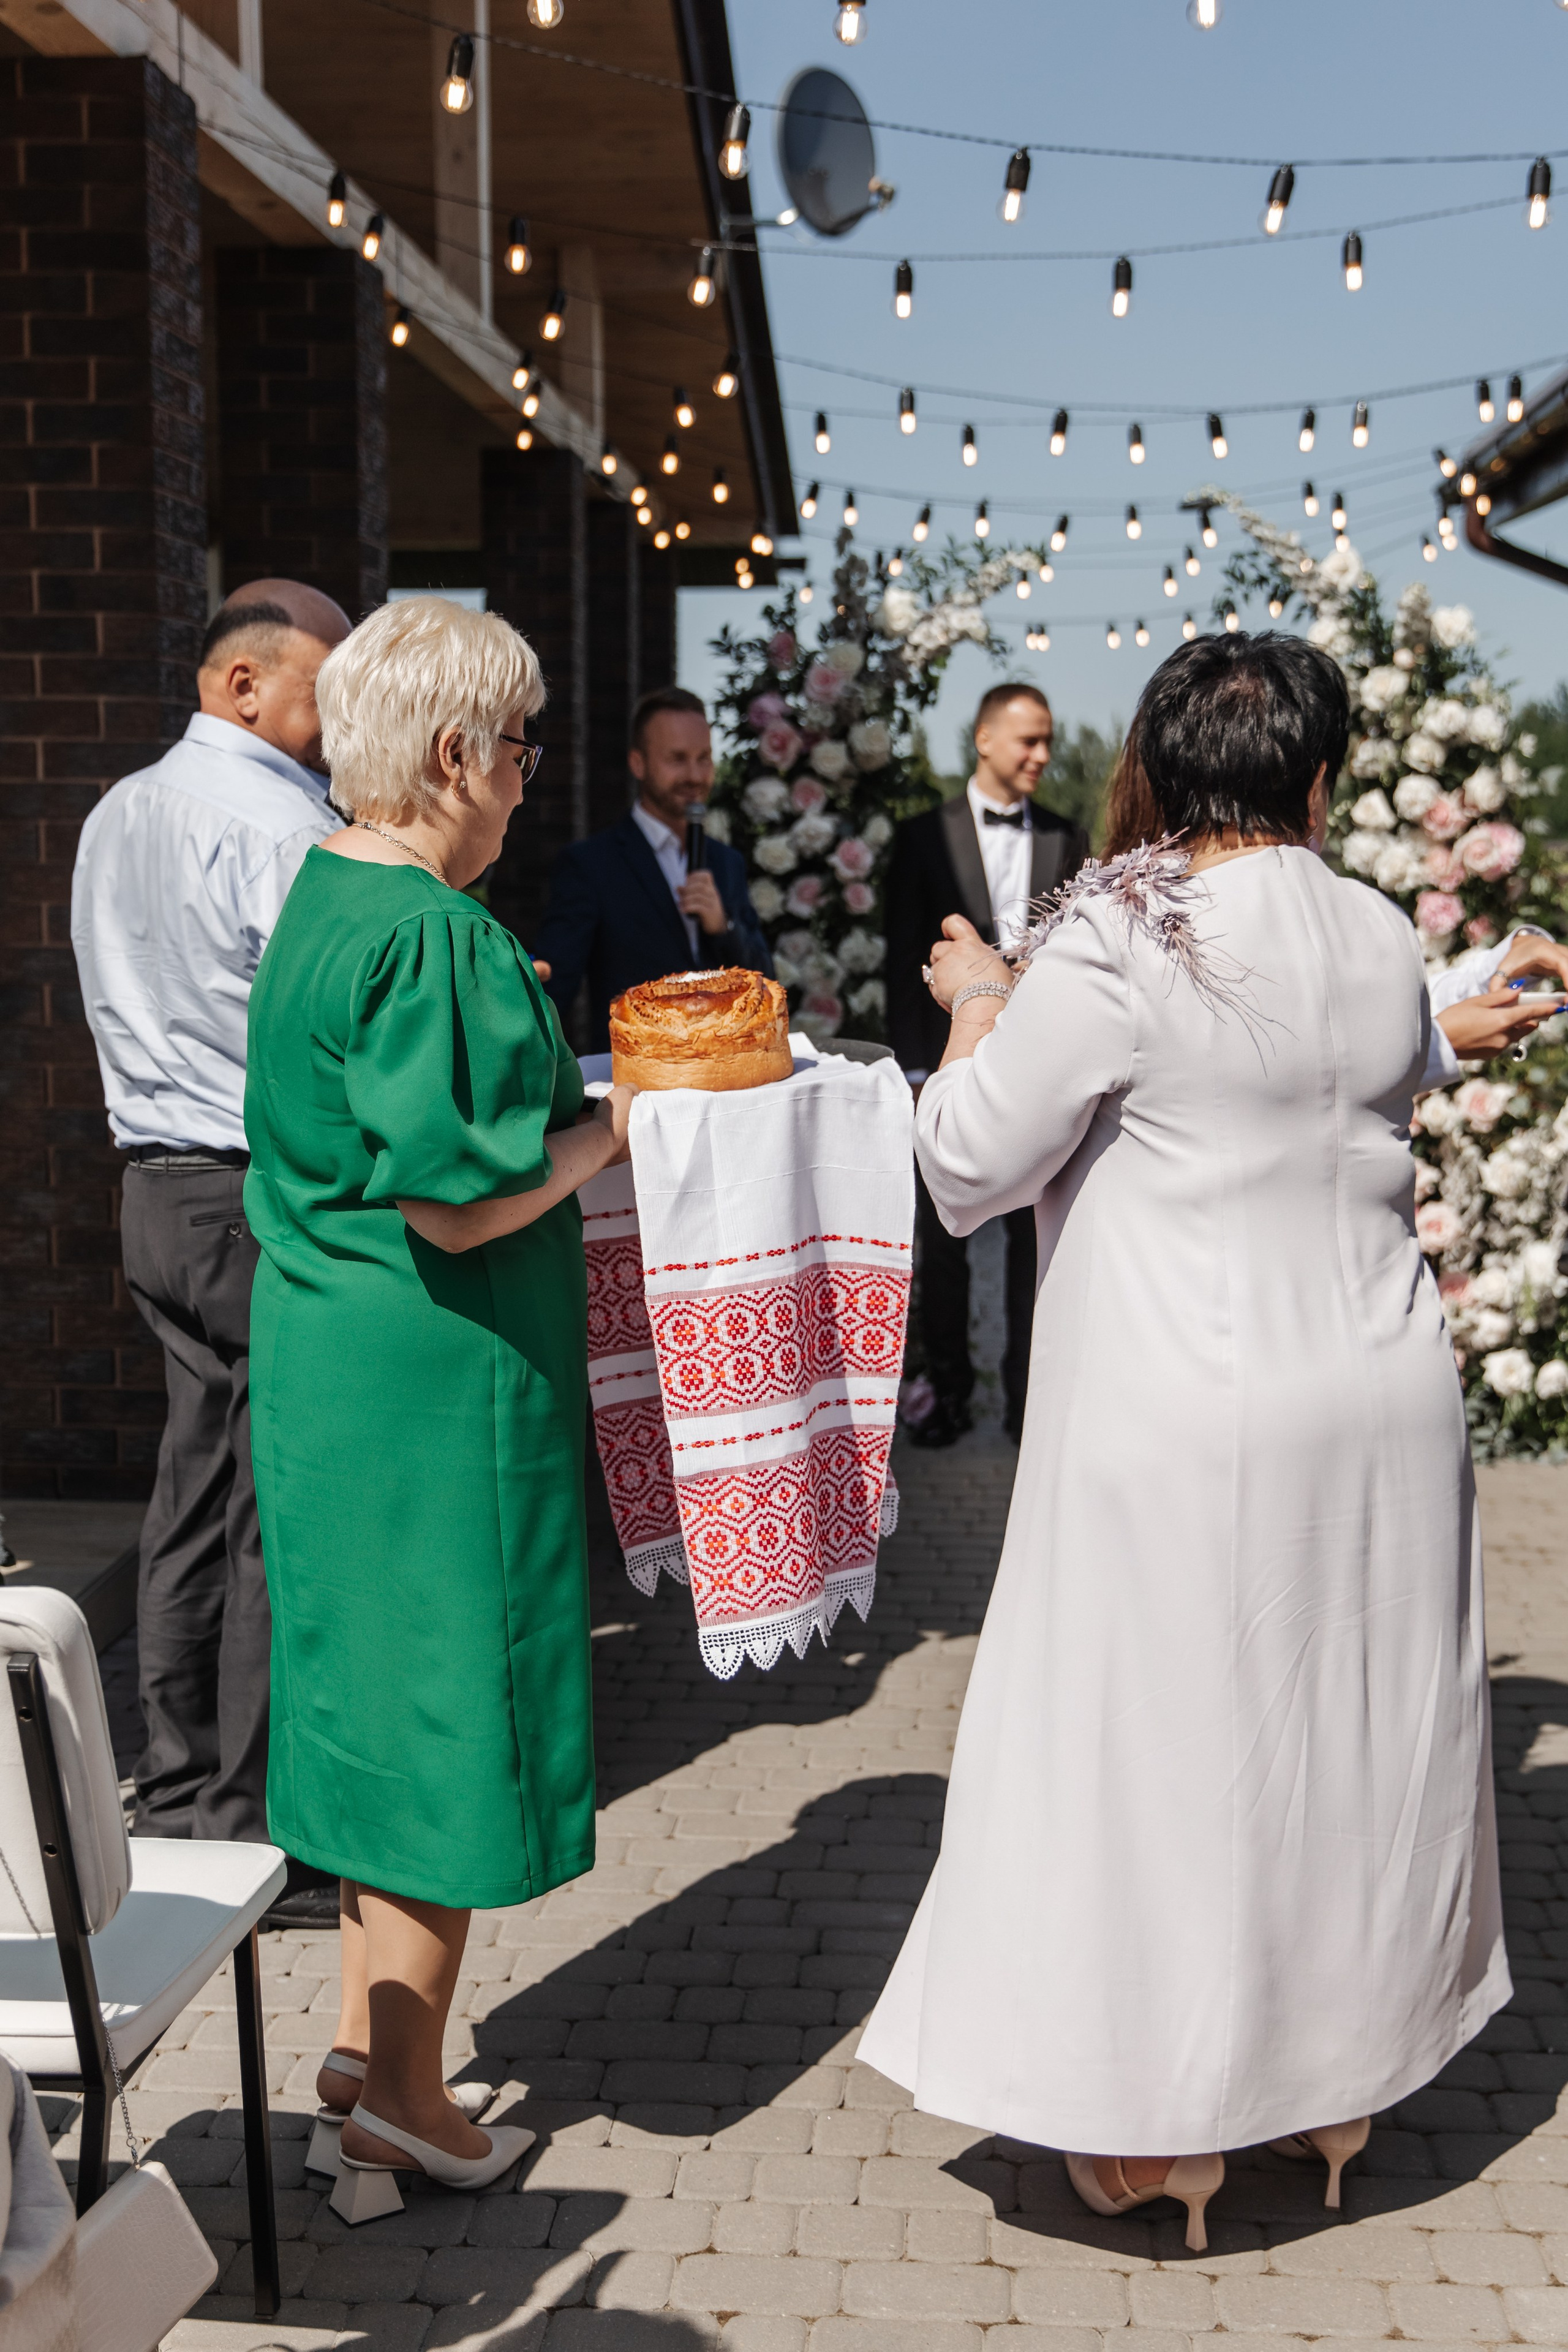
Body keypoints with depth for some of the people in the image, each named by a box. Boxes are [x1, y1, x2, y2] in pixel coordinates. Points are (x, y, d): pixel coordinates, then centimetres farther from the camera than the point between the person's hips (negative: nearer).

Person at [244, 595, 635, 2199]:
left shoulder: (322, 902, 10)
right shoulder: (433, 937, -21)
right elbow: (458, 1200, -25)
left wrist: (551, 1091, 16)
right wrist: (614, 1126, -11)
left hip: (332, 1350, 10)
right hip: (437, 1373, -10)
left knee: (384, 1688, 18)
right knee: (444, 1699, 2)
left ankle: (367, 2033, 30)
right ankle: (401, 2089, 15)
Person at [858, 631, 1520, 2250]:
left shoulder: (1123, 939, -15)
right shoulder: (1383, 941, 2)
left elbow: (966, 1166, -11)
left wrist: (978, 1004, 6)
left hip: (1182, 1426, -5)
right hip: (1379, 1402, 6)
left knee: (1164, 1746, 6)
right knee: (1347, 1736, 17)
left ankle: (1158, 2129, 18)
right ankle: (1333, 2085, 33)